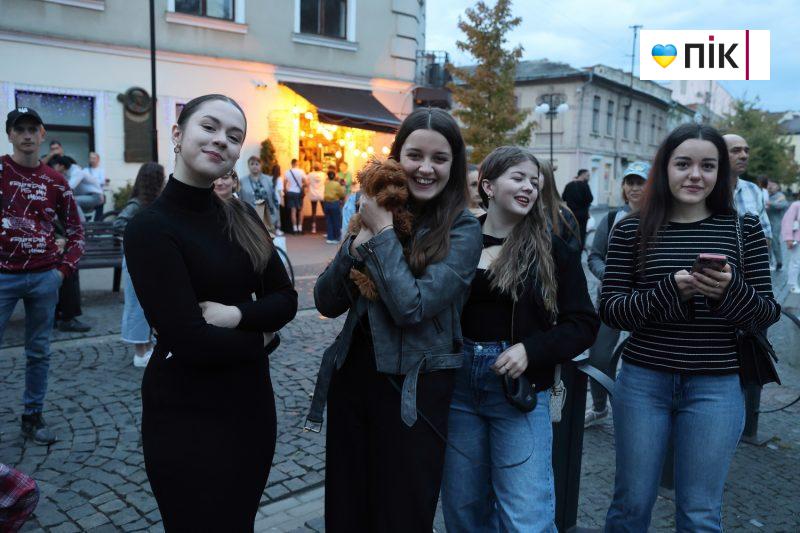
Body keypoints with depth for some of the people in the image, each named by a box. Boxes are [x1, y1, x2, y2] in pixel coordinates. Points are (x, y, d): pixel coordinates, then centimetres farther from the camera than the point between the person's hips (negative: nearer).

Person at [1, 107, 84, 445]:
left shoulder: (55, 182, 7)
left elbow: (75, 230, 13)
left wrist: (64, 269, 3)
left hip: (44, 278, 3)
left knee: (39, 352, 11)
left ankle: (33, 417, 24)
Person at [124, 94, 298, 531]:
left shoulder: (242, 217, 4)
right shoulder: (151, 228, -16)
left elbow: (286, 300, 1)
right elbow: (188, 339, -22)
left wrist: (237, 315, -18)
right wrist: (260, 339, -8)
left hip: (252, 402, 6)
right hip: (186, 416, -6)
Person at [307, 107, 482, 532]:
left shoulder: (462, 230, -11)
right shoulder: (376, 213, 3)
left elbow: (411, 307, -23)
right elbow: (326, 303, -1)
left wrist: (383, 232, -17)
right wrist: (357, 245, -16)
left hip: (413, 392, -4)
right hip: (352, 377, 5)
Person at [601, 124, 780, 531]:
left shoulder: (744, 229, 2)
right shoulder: (632, 230, -1)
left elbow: (768, 314, 2)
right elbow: (609, 310, -4)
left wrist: (731, 291, -20)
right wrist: (669, 290, -21)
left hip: (716, 387, 1)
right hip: (642, 381, 0)